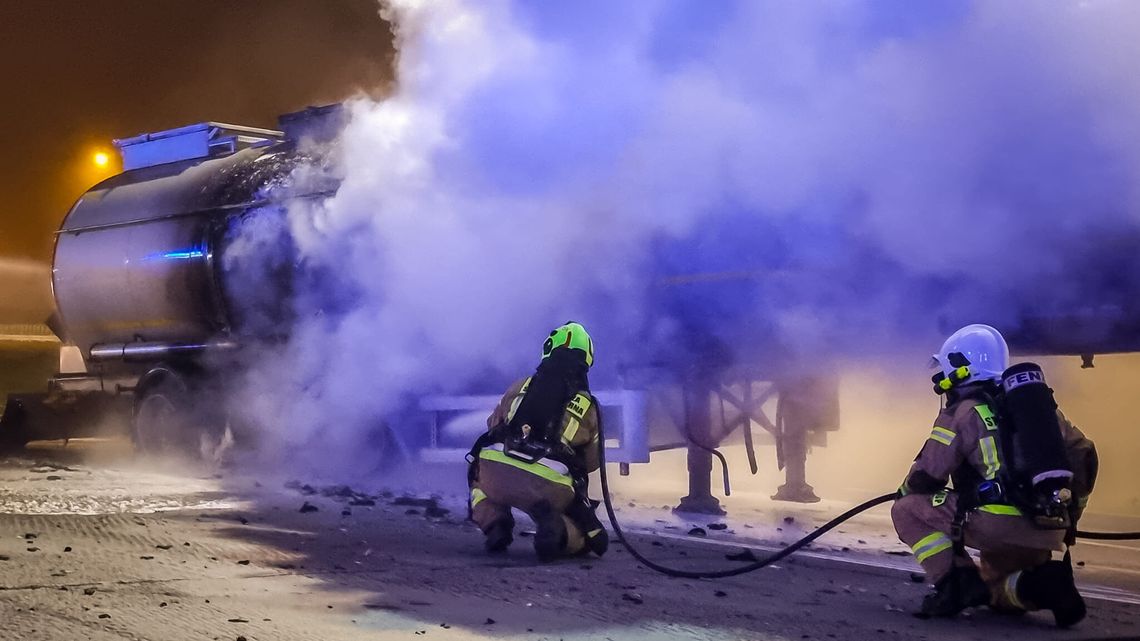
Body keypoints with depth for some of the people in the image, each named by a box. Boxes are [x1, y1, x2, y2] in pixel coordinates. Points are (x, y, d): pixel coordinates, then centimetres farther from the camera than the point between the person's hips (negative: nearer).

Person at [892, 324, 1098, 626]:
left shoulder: (962, 411, 0)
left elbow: (926, 476, 1)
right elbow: (1083, 454, 23)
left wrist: (906, 492, 24)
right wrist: (1068, 515, 32)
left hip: (997, 523, -7)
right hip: (1049, 534, 7)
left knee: (907, 510, 8)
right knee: (993, 589, 29)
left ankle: (958, 582, -7)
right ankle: (1045, 584, 0)